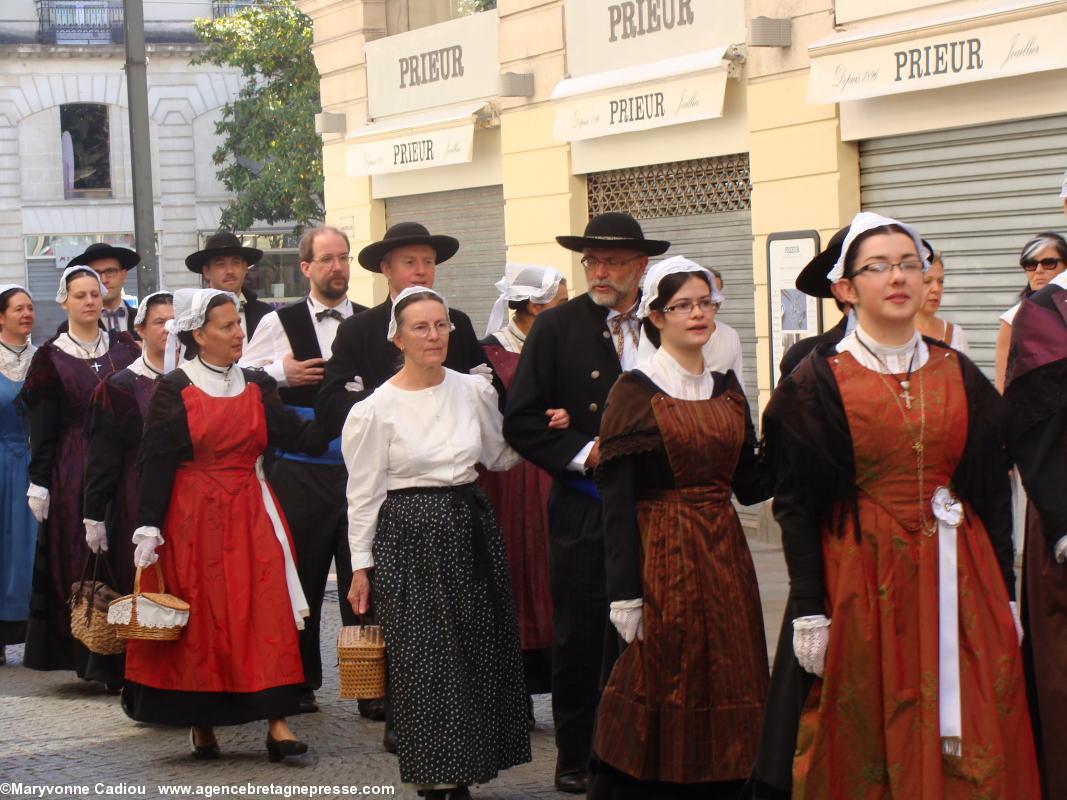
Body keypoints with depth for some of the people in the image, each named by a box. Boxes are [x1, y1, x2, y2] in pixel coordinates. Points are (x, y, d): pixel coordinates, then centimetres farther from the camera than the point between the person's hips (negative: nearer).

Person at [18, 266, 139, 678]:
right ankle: (86, 655, 5)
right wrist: (38, 483, -5)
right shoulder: (50, 358, 2)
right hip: (72, 471, -2)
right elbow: (42, 428, 0)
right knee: (78, 560, -1)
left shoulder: (125, 348, 8)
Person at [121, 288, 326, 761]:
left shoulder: (256, 386, 7)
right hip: (194, 521, -3)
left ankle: (277, 722, -6)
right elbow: (156, 462, -5)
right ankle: (201, 722, 16)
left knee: (267, 613, -6)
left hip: (251, 515, 3)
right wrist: (148, 528, -11)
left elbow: (297, 436, 2)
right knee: (200, 617, 3)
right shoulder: (174, 390, -4)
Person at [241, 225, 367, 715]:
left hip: (361, 467, 1)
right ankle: (300, 683, 15)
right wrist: (282, 374, -10)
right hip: (301, 469, -1)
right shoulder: (279, 324, 4)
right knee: (300, 578, 5)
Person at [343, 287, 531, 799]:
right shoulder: (375, 410, -7)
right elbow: (363, 494, -2)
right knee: (424, 663, -2)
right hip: (409, 540, -4)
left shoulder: (474, 391, 3)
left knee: (478, 656, 5)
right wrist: (360, 568, -2)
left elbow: (499, 456, 17)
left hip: (470, 531, 4)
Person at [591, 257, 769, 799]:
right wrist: (624, 593, -15)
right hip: (662, 556, -6)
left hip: (724, 554, 6)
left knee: (724, 686, 7)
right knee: (660, 684, -1)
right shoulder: (634, 393, -6)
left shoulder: (726, 388, 11)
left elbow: (749, 485, 10)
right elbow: (616, 499, -10)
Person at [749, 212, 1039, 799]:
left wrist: (1004, 597, 6)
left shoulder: (961, 377, 9)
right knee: (863, 751, 1)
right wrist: (808, 611, -10)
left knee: (970, 751, 2)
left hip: (955, 583, 3)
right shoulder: (816, 383, -1)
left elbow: (993, 495, 10)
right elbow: (795, 504, -4)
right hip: (859, 581, -3)